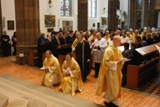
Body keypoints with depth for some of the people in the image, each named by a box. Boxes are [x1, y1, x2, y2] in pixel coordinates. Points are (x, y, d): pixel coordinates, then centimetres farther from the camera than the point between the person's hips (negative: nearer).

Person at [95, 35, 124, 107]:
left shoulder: (118, 50, 6)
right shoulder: (108, 50, -18)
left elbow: (121, 58, 15)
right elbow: (106, 61, -20)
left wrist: (121, 62, -8)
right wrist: (116, 63, -24)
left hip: (117, 71, 8)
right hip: (111, 71, -8)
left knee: (116, 87, 13)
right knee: (111, 87, 1)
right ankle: (107, 101, 22)